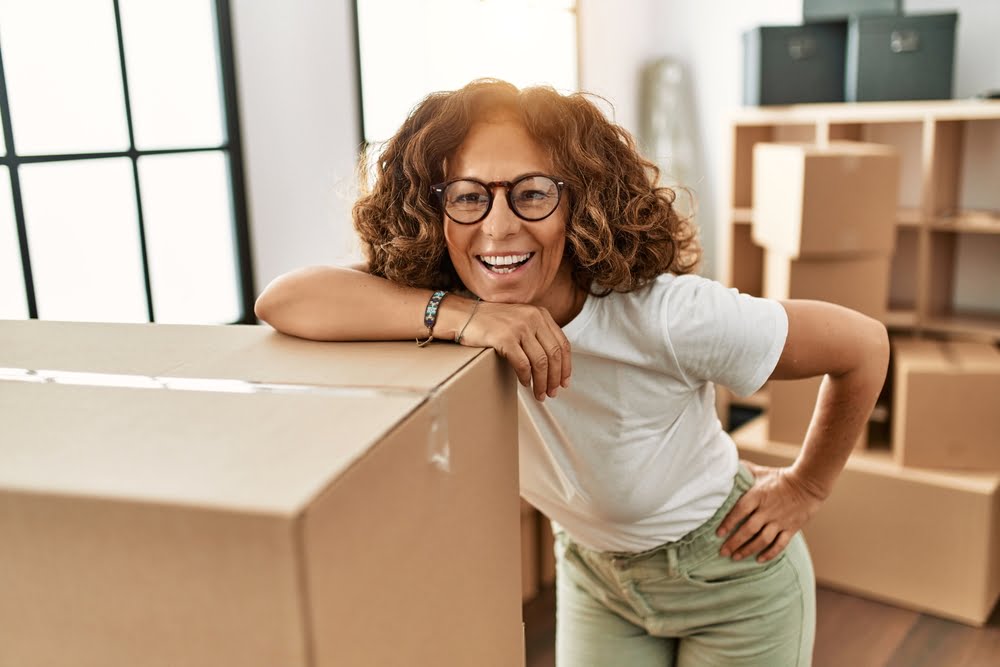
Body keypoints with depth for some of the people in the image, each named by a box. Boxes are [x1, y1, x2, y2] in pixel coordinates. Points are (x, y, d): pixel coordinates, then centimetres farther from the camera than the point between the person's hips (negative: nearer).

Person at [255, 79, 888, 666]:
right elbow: (283, 298, -33)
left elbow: (865, 344, -21)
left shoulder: (665, 318, -33)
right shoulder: (451, 333, -21)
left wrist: (805, 488, -9)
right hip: (593, 575, 3)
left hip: (733, 574, -2)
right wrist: (455, 312, -45)